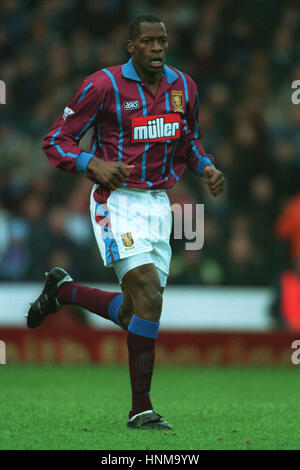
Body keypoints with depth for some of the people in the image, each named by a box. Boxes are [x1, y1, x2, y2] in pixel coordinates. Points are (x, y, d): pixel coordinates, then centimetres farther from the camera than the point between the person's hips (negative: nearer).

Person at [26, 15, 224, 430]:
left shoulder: (183, 86, 7)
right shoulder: (104, 85, -10)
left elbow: (189, 139, 24)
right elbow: (56, 141, -5)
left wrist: (206, 166, 4)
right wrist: (95, 165, -22)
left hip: (159, 204, 6)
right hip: (117, 203, -6)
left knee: (135, 313, 6)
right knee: (149, 297, -20)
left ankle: (64, 290, 34)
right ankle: (141, 409, -10)